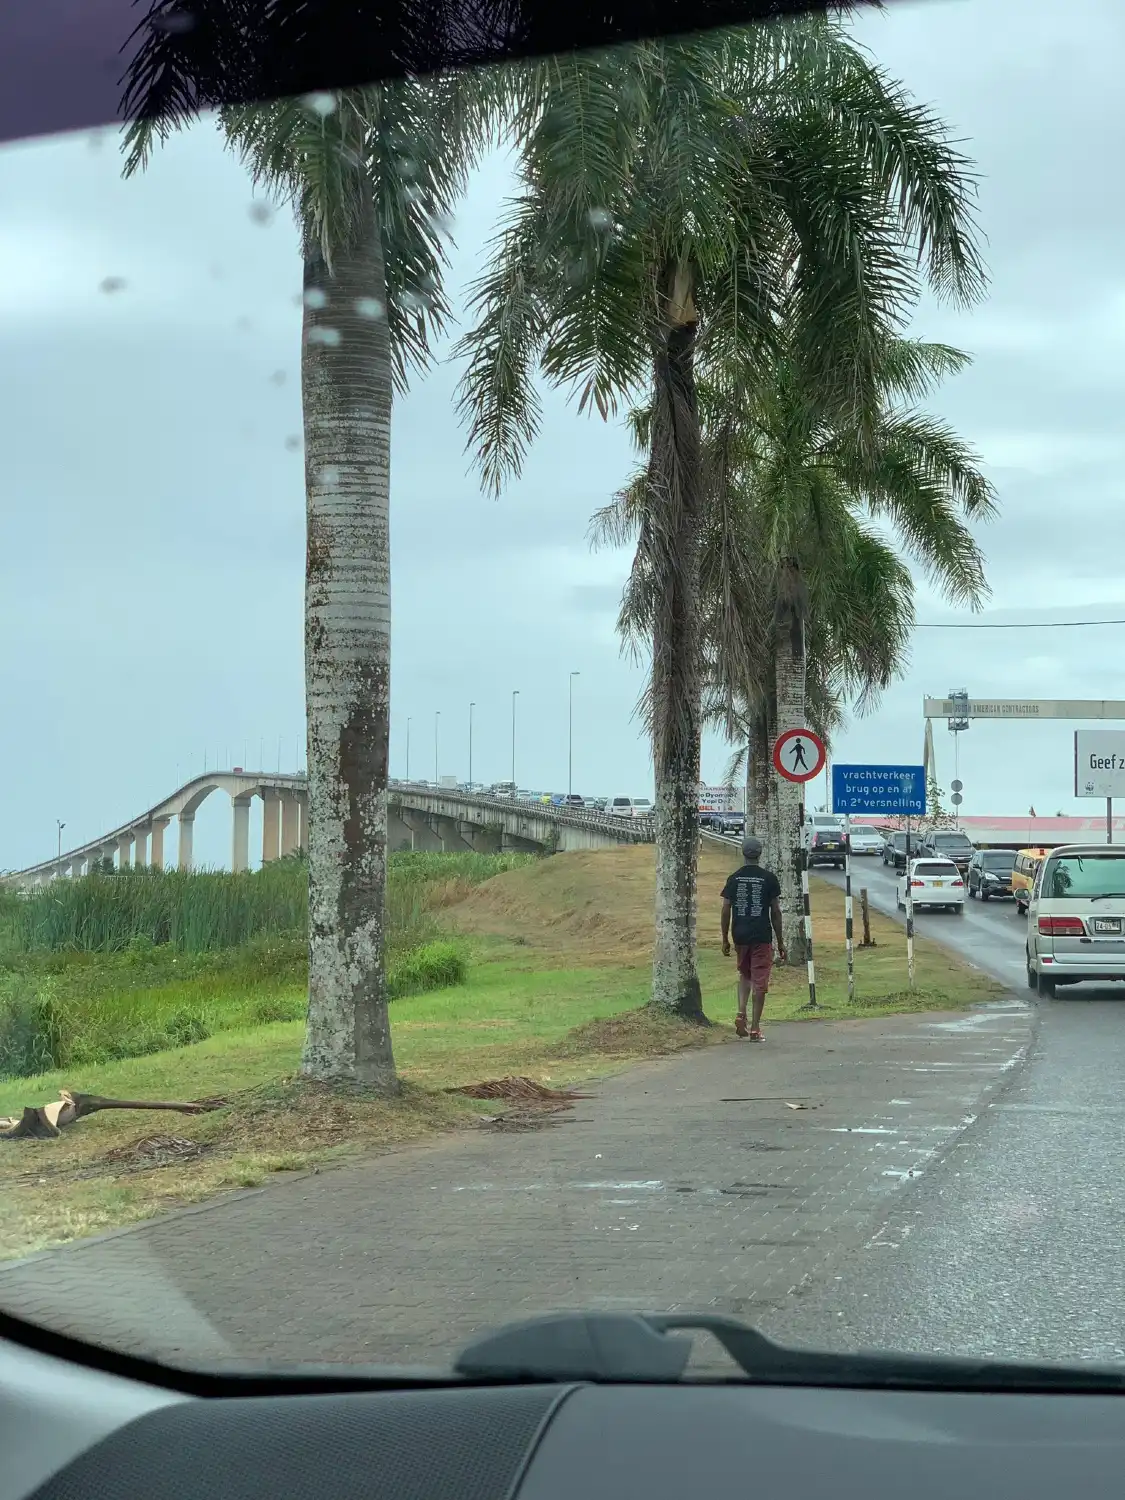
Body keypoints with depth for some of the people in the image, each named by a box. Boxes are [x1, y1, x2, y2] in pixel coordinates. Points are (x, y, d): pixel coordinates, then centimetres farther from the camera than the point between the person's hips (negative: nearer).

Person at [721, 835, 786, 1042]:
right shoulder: (769, 878, -4)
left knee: (744, 975, 21)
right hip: (762, 936, -3)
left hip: (740, 936, 3)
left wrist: (725, 939, 11)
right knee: (759, 981, 2)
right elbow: (775, 912, -2)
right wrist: (780, 942, 4)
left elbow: (726, 910, 2)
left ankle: (741, 1013, 0)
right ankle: (755, 1028, 2)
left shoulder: (734, 878, 3)